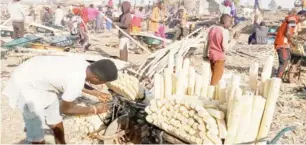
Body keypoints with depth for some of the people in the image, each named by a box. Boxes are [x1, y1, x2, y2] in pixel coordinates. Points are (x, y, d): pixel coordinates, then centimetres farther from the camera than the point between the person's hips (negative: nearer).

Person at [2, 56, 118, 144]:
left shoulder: (84, 65, -11)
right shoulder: (76, 83, -34)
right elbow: (65, 109, -15)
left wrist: (96, 93, 12)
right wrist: (94, 110, -8)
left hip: (39, 76, 8)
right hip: (25, 85, -8)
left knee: (56, 120, 20)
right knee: (36, 130, 3)